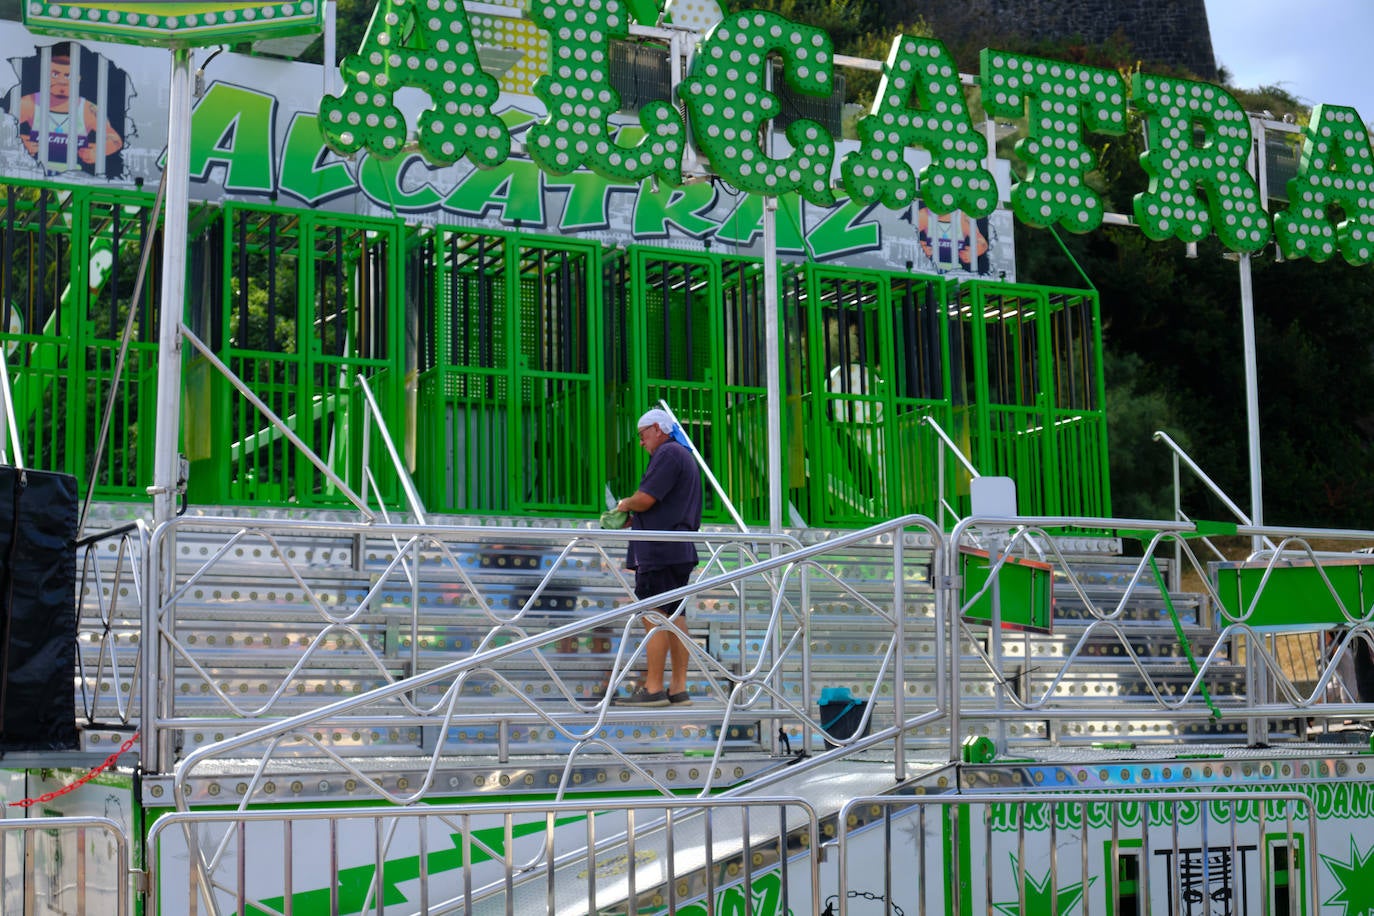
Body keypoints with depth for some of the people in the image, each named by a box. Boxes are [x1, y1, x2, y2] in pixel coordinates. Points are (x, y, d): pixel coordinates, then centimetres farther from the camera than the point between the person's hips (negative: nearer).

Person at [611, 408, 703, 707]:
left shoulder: (668, 454, -9)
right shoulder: (685, 456, 23)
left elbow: (645, 500, -18)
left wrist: (625, 504, 3)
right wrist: (630, 519, 18)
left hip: (659, 550, -10)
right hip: (680, 549, 10)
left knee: (654, 616, -10)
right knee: (675, 617, 8)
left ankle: (652, 688, -11)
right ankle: (678, 689, 7)